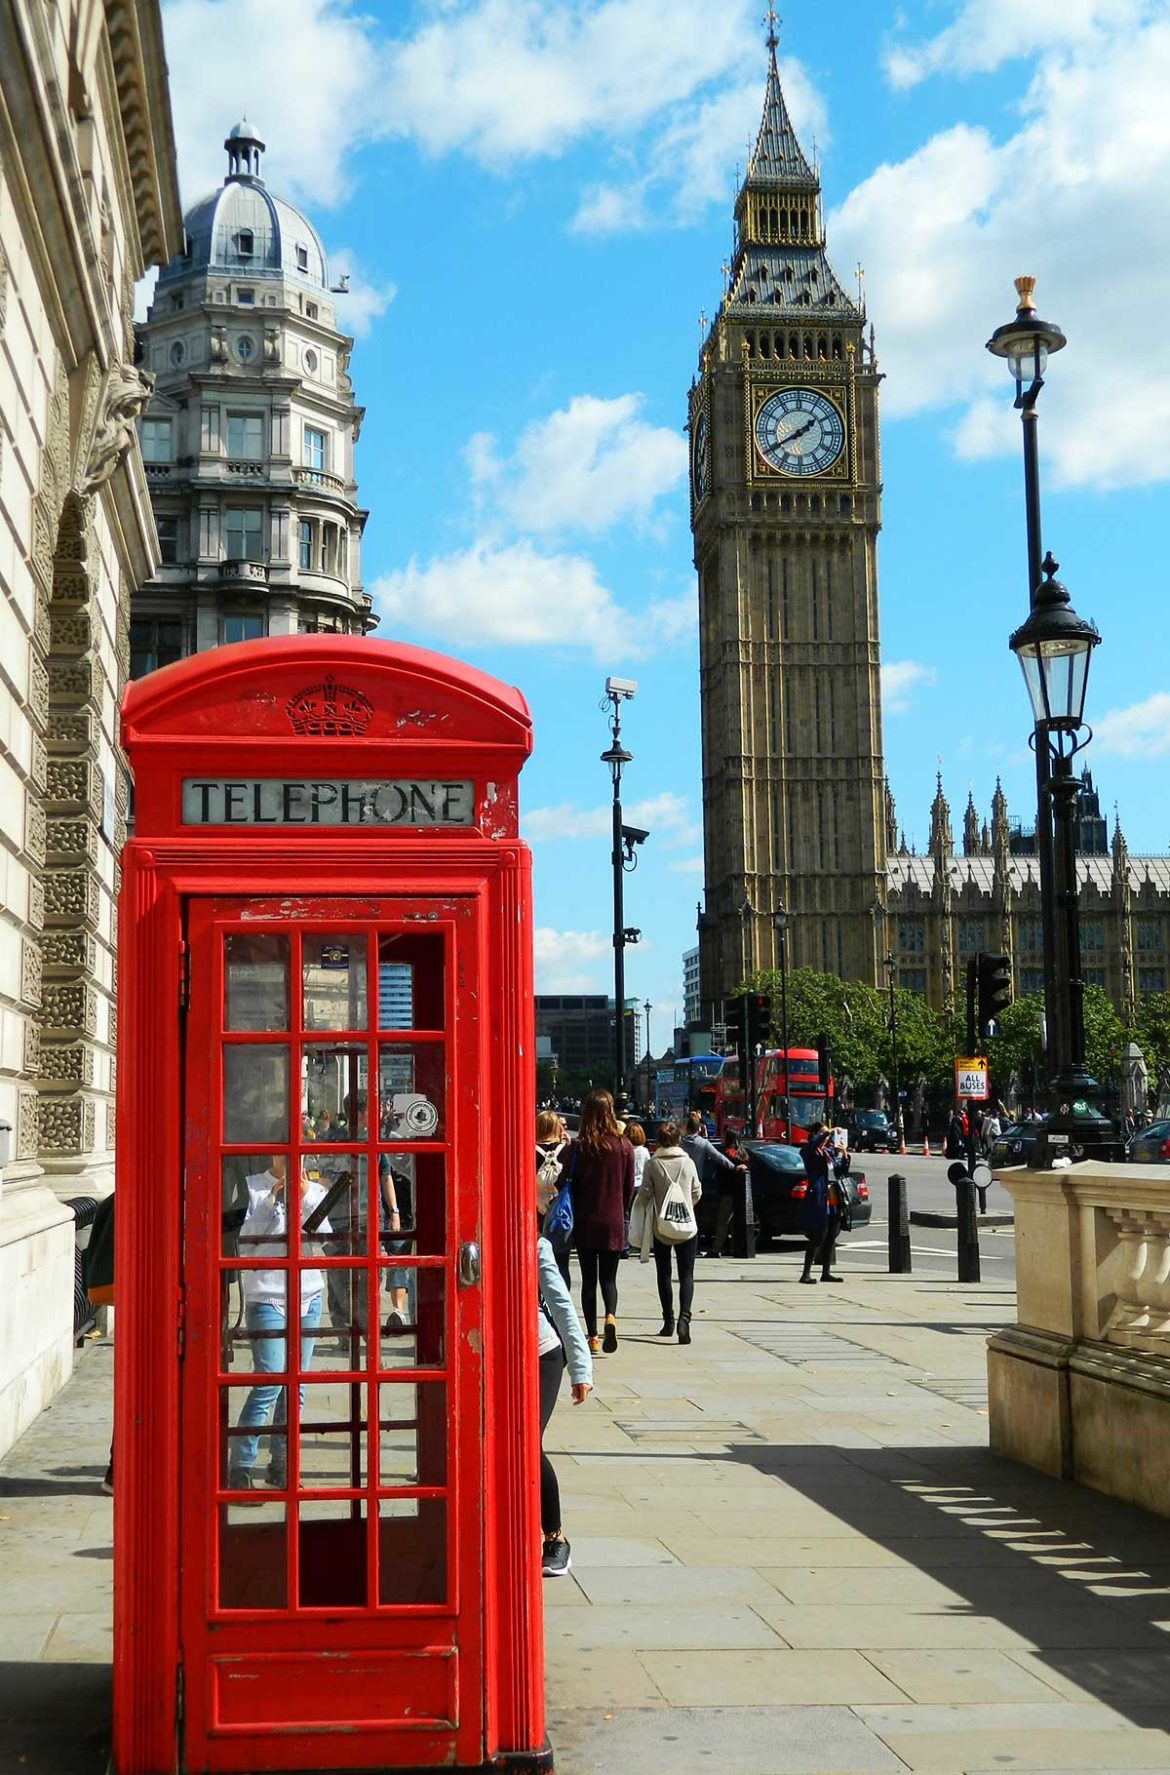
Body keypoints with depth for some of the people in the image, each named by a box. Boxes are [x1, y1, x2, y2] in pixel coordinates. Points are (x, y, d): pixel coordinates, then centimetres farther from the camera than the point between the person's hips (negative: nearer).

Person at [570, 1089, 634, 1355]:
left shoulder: (580, 1147, -8)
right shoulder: (623, 1146, -5)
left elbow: (572, 1186, -4)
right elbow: (629, 1187, 1)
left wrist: (575, 1217, 8)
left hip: (585, 1222, 0)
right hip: (613, 1223, 1)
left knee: (588, 1279, 9)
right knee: (608, 1277, 10)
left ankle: (593, 1336, 8)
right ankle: (611, 1316, -18)